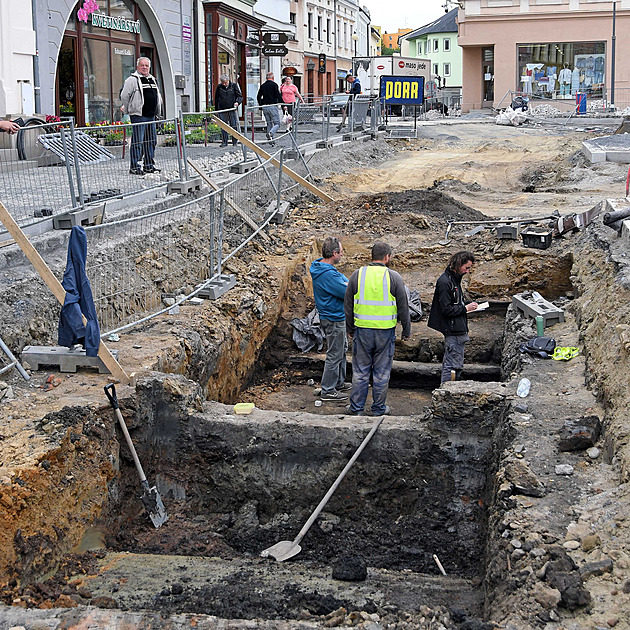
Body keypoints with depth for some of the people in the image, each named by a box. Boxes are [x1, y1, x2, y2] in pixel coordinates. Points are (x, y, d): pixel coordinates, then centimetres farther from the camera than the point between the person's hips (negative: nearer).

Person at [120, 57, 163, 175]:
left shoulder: (152, 79, 18)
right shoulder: (132, 79, -6)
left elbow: (158, 96, 29)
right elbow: (124, 95, -8)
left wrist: (157, 110, 23)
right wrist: (128, 110, -2)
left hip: (151, 116, 8)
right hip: (138, 116, -8)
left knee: (151, 141, 11)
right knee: (137, 142, -9)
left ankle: (149, 165, 19)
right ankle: (134, 167, -6)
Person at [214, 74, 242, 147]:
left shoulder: (234, 85, 3)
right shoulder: (219, 87, 7)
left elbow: (240, 96, 5)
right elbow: (216, 99, 15)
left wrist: (237, 102, -16)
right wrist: (216, 110, 14)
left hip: (232, 109, -1)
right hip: (222, 110, 1)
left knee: (234, 126, -2)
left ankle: (235, 142, 5)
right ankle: (224, 142, 8)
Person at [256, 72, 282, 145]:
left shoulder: (262, 86, 11)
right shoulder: (274, 84, -5)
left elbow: (258, 97, 15)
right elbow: (278, 95, -12)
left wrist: (261, 105, 27)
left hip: (264, 107, 5)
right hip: (273, 106, -5)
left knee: (269, 124, 13)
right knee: (277, 123, -1)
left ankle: (271, 141, 8)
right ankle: (271, 133, -29)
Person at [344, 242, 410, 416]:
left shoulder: (357, 275, 0)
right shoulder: (394, 277, -6)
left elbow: (348, 306, 6)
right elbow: (403, 307, -1)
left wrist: (350, 329, 17)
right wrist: (406, 330, 11)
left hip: (362, 330, 2)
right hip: (386, 331, -1)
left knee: (360, 370, 10)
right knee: (382, 372, 8)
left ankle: (356, 407, 16)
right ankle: (379, 408, 16)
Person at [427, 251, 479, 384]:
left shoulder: (455, 279, 15)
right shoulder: (445, 282, -17)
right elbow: (446, 309, -20)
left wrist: (468, 305, 13)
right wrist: (465, 308, -14)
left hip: (459, 331, 10)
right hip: (452, 331, -10)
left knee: (458, 366, 14)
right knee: (451, 366, -6)